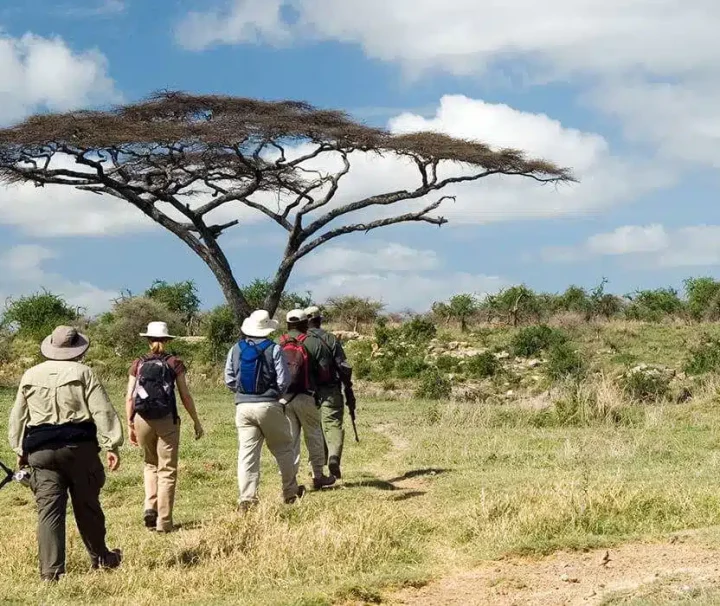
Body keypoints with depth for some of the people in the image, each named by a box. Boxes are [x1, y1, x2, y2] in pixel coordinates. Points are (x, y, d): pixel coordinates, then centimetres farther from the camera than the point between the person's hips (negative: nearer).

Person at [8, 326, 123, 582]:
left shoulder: (30, 376, 10)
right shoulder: (83, 373, -3)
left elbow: (17, 417, 16)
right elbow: (102, 412, -8)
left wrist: (19, 450, 24)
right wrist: (111, 446, -7)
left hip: (40, 450, 2)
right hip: (79, 446, -2)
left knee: (49, 509, 1)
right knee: (87, 506, 11)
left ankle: (51, 570, -3)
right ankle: (100, 557, 26)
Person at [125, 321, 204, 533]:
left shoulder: (138, 365, 5)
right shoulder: (174, 363, 0)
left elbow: (129, 398, 3)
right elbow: (185, 396, 0)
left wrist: (129, 425, 11)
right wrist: (196, 421, 10)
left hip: (142, 420, 2)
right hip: (167, 420, -2)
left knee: (151, 464, 22)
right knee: (167, 470, 5)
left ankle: (150, 507, 6)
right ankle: (163, 521, 4)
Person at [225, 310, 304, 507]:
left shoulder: (235, 349, 5)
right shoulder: (274, 349, -6)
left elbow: (229, 381, 5)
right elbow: (283, 381, -8)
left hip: (243, 406, 3)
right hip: (269, 405, -3)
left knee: (247, 452, 3)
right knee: (283, 449, 12)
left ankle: (247, 498, -2)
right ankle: (290, 492, 22)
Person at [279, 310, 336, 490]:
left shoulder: (279, 345, 5)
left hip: (283, 398, 3)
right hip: (305, 397, -3)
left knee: (290, 439, 6)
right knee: (314, 436, 11)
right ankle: (318, 476, 18)